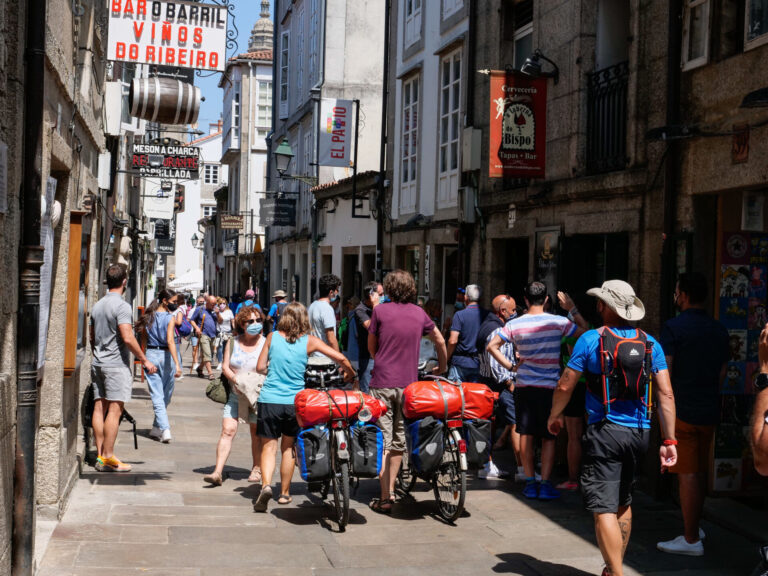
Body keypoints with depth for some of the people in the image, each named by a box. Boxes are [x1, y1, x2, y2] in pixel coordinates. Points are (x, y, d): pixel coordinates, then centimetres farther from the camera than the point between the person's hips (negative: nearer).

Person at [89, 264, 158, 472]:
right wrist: (145, 361, -13)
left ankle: (100, 455, 11)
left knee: (99, 408, 7)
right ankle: (108, 457, -7)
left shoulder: (97, 306, 13)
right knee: (114, 410, -6)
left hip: (98, 363, 8)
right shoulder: (122, 306, -13)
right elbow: (127, 338, -21)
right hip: (117, 364, -8)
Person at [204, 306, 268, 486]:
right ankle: (218, 472, -12)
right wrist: (236, 379, -14)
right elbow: (225, 367, 4)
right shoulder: (232, 342, 6)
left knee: (256, 432, 7)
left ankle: (257, 469, 25)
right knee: (228, 430, -9)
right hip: (235, 394, 1)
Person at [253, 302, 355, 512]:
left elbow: (260, 367, 4)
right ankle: (284, 493, 23)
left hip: (269, 400, 0)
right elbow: (340, 357, -4)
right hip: (294, 402, 1)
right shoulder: (309, 341, -1)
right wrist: (350, 374, 16)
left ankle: (266, 484, -18)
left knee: (269, 447, 5)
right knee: (288, 447, 16)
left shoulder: (273, 337, 1)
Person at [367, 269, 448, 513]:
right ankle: (390, 489, 23)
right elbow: (440, 341, 19)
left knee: (383, 440, -2)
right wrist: (442, 366, 37)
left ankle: (385, 498, -6)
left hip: (382, 383, -3)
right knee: (399, 438, 13)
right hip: (408, 383, 3)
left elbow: (371, 347, 7)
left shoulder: (380, 311, -3)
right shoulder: (419, 313, 7)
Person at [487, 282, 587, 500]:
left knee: (526, 435, 9)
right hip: (549, 387, -2)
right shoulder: (558, 322, -8)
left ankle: (530, 482, 12)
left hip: (524, 386, 2)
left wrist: (509, 366, 5)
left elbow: (492, 346, 0)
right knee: (549, 437, 4)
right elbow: (586, 332, 2)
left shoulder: (515, 324, -2)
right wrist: (572, 309, 9)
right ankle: (545, 484, -1)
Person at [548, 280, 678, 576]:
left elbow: (565, 386, -3)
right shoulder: (650, 343, 5)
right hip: (639, 433, 6)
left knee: (604, 508, -6)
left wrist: (555, 416, 16)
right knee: (623, 504, 22)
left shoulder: (590, 340, -6)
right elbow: (666, 394, 1)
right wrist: (669, 440, 3)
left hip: (604, 431, -5)